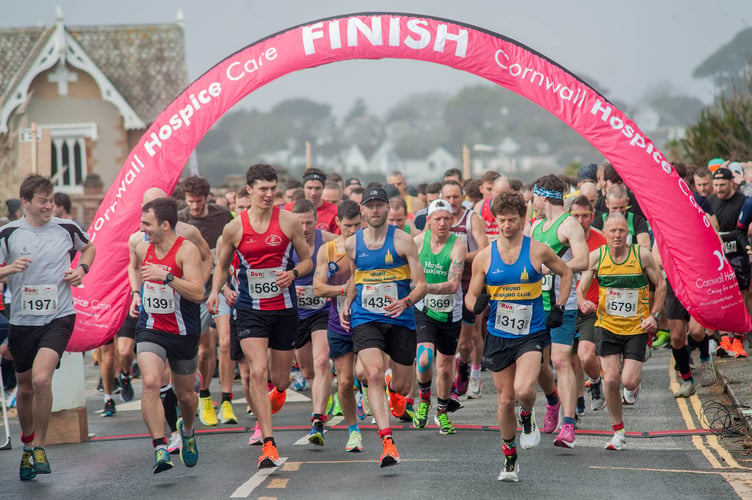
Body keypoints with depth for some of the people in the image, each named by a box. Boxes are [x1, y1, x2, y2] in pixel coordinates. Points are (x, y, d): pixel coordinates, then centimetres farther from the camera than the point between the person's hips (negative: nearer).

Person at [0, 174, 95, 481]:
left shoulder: (66, 229, 1)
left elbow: (89, 247, 22)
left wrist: (81, 269, 4)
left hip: (59, 317, -1)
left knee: (41, 379, -22)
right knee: (25, 388, 12)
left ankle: (39, 446, -7)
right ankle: (27, 446, 35)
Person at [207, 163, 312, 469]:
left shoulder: (289, 222, -2)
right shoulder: (235, 228, -1)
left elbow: (307, 261, 7)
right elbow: (222, 265, 13)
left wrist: (293, 273, -15)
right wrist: (215, 292, -5)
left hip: (284, 309, 1)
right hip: (250, 309, -1)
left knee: (280, 378, 10)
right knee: (258, 371, -18)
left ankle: (278, 393, 53)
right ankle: (268, 445, -16)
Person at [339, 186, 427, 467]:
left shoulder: (402, 241, -5)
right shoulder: (352, 244, 6)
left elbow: (421, 284, -7)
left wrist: (406, 302, -26)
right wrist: (347, 304, 10)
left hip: (400, 320, -1)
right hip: (365, 320, 1)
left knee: (402, 386, 8)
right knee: (374, 374, -22)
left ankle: (393, 387, 50)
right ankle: (387, 443, -25)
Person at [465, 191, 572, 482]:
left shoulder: (538, 251, -4)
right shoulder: (484, 257, -1)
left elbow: (566, 273, 13)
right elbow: (470, 296, 5)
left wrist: (559, 308, 4)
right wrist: (477, 303, -18)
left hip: (532, 334, -2)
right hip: (498, 336, 2)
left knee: (523, 390, -24)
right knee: (505, 399, 7)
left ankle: (527, 417, 12)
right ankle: (509, 457, 25)